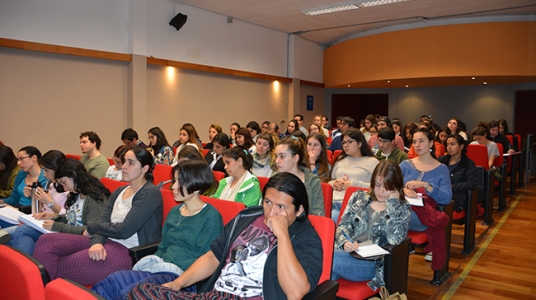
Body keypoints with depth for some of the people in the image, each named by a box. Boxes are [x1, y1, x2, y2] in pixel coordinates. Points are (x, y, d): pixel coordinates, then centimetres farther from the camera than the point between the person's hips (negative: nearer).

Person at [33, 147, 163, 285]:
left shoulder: (150, 193, -10)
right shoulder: (119, 192, 16)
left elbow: (124, 230, -16)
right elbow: (103, 222, 5)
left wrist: (91, 226, -1)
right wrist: (97, 242, -18)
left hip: (128, 250, -8)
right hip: (107, 242, 9)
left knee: (61, 267, -21)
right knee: (46, 240, -5)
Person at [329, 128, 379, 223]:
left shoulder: (372, 161, 11)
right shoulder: (340, 160, 27)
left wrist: (353, 184, -8)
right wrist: (334, 184, 6)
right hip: (333, 201, 4)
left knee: (333, 218, -33)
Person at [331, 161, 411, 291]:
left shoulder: (402, 208, 6)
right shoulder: (358, 197, 15)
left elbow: (394, 239, -12)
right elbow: (343, 225, 10)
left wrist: (393, 202, -7)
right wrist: (345, 242, -13)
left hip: (373, 262, -3)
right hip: (345, 251, 3)